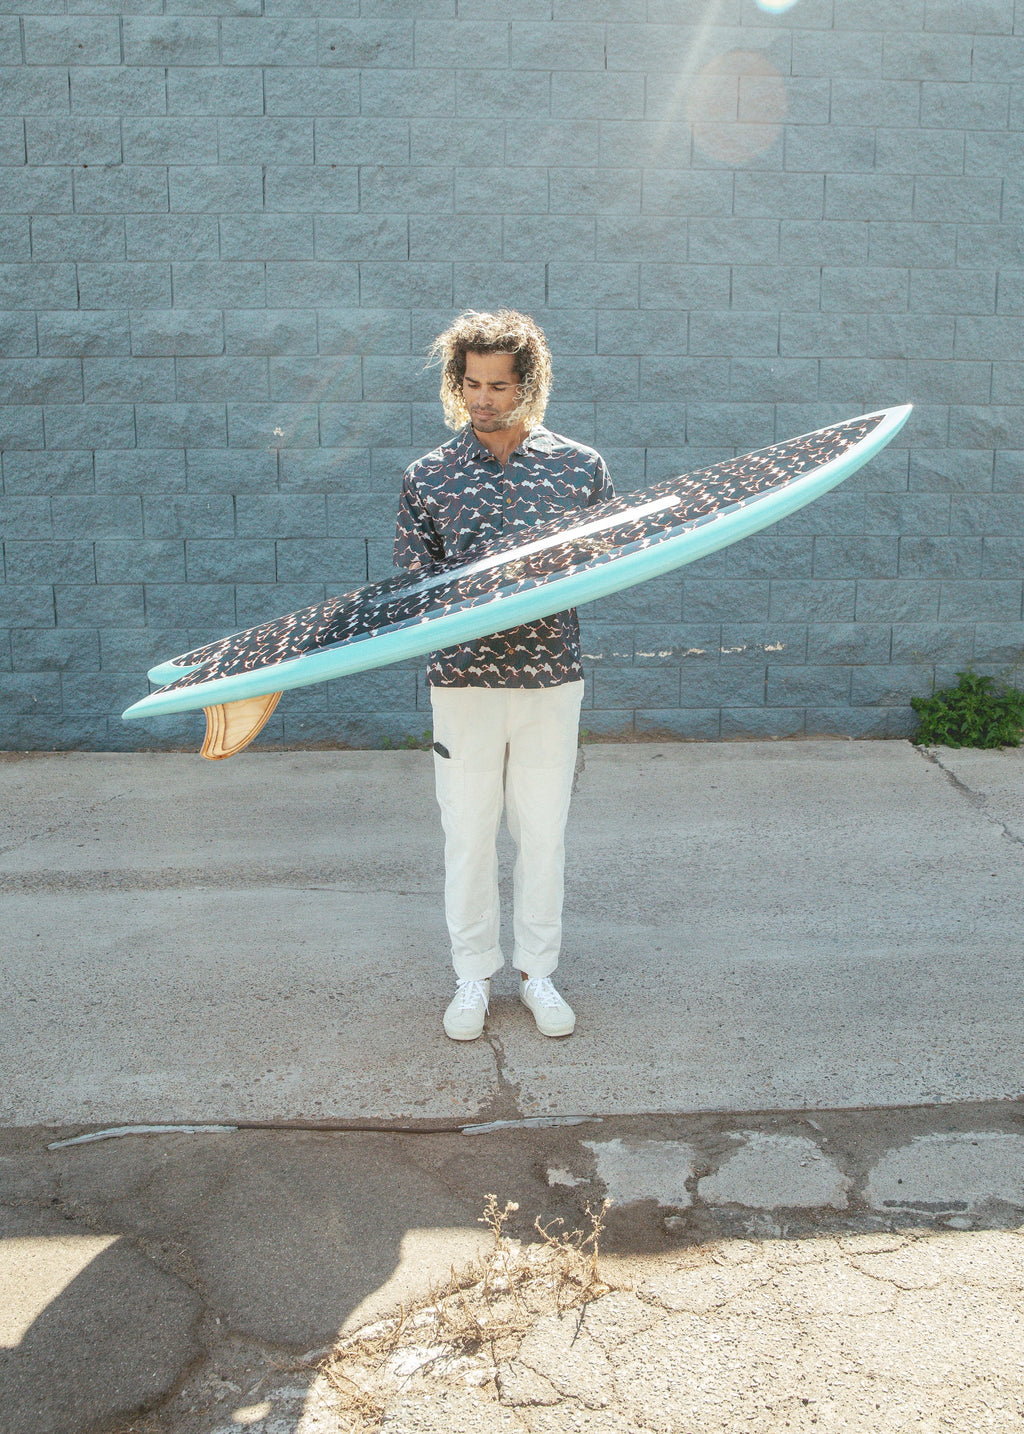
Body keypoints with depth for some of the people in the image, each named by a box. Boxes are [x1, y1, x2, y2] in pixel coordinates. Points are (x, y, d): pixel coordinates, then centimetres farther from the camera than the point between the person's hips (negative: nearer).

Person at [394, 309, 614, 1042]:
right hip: (463, 679, 0)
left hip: (551, 677, 0)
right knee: (468, 831, 8)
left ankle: (538, 972, 26)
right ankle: (474, 976, 24)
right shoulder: (429, 475, 2)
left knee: (544, 829, 9)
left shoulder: (579, 466, 1)